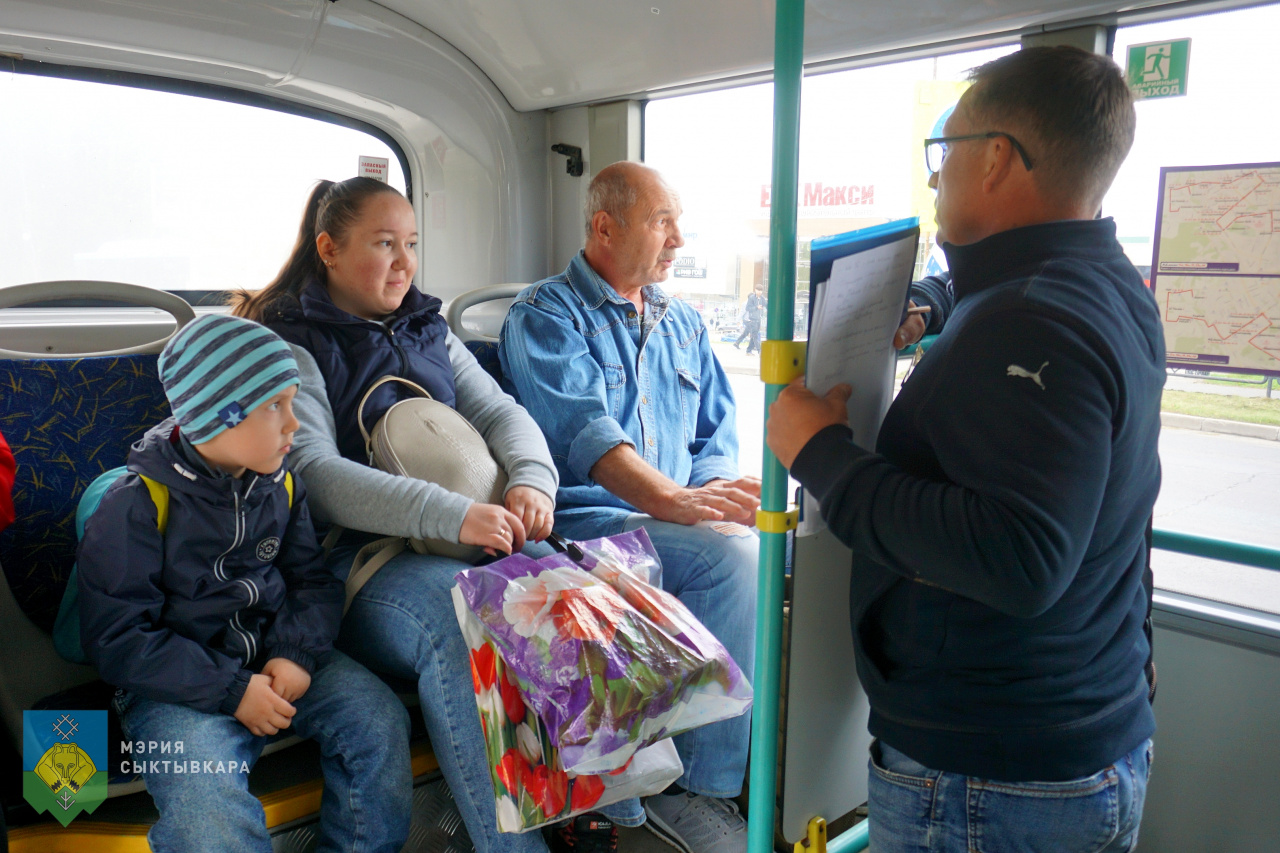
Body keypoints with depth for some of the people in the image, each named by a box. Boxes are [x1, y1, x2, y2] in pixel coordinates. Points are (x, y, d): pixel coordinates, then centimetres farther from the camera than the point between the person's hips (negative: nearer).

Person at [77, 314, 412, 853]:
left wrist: (298, 652, -12)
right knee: (203, 795, -31)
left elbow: (314, 580, 9)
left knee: (380, 718, -14)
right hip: (178, 681, -4)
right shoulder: (136, 505, -13)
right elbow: (116, 639, -13)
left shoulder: (281, 484, 4)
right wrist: (231, 689, -20)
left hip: (276, 653, 5)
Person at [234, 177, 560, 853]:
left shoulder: (425, 329, 21)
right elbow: (314, 474, -15)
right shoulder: (287, 344, 0)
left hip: (466, 542, 6)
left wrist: (532, 481, -13)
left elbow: (500, 411, 12)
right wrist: (453, 515, -28)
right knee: (460, 609, -34)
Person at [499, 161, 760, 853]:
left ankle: (702, 784, -13)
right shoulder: (544, 316, 2)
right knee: (734, 553, -29)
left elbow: (717, 432, 18)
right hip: (581, 523, -6)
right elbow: (580, 427, -16)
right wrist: (672, 500, -31)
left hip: (677, 525, 6)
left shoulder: (683, 323, 23)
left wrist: (714, 494, -6)